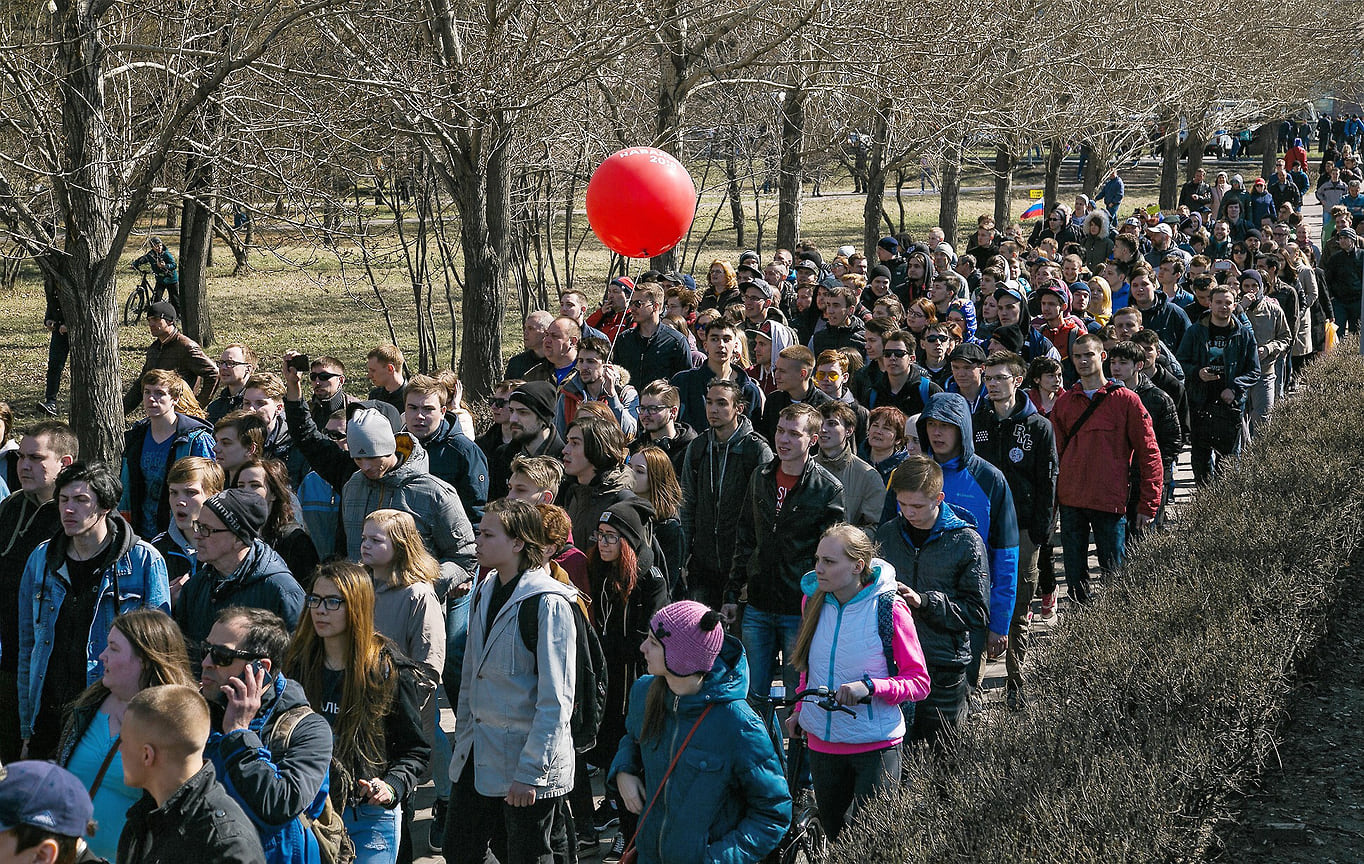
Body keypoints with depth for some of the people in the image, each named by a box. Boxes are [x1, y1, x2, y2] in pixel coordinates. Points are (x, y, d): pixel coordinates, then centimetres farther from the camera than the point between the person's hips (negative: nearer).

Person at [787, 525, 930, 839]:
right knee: (834, 833, 18)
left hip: (875, 746, -5)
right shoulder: (814, 600, 0)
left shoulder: (889, 608, -15)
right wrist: (799, 710, 9)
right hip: (821, 742, 5)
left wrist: (869, 687, -26)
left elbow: (919, 682, -12)